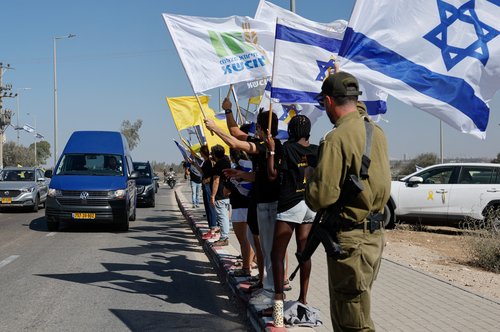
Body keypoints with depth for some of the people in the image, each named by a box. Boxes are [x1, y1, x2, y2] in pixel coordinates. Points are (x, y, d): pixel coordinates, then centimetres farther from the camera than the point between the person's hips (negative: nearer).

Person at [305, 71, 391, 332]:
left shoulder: (337, 138, -17)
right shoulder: (377, 132, 7)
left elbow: (321, 197, -20)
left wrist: (310, 179, 1)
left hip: (350, 239, -8)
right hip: (375, 234, 8)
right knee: (350, 311, 19)